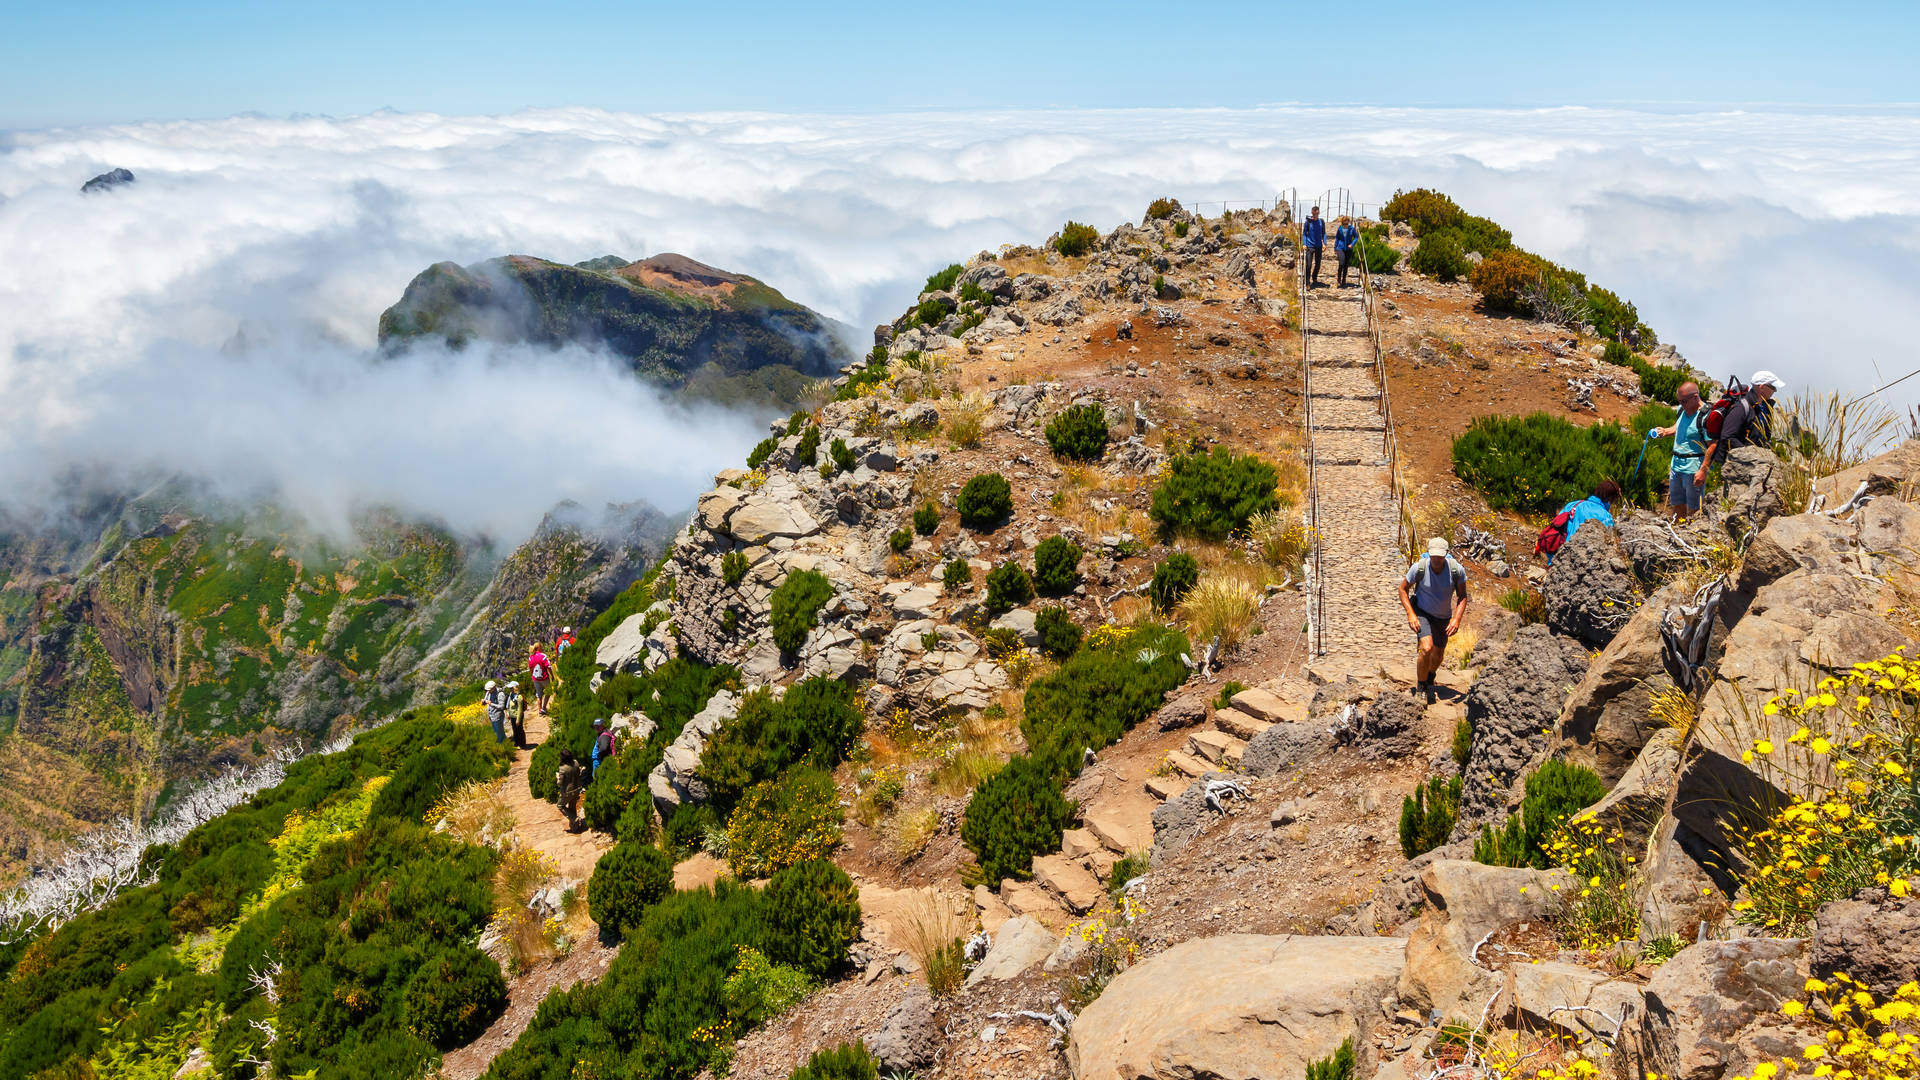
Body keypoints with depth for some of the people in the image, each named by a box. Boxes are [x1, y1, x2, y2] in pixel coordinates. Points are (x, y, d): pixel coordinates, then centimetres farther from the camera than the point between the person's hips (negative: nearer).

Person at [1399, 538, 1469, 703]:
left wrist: (1457, 619, -20)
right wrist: (1411, 615, -19)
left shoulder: (1457, 569, -22)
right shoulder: (1419, 567, -24)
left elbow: (1462, 596, -7)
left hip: (1443, 616, 3)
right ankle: (1420, 687, -4)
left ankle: (1430, 680, 50)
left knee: (1438, 655, 17)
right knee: (1427, 648, -24)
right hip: (1422, 612, -3)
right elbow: (1403, 589, -9)